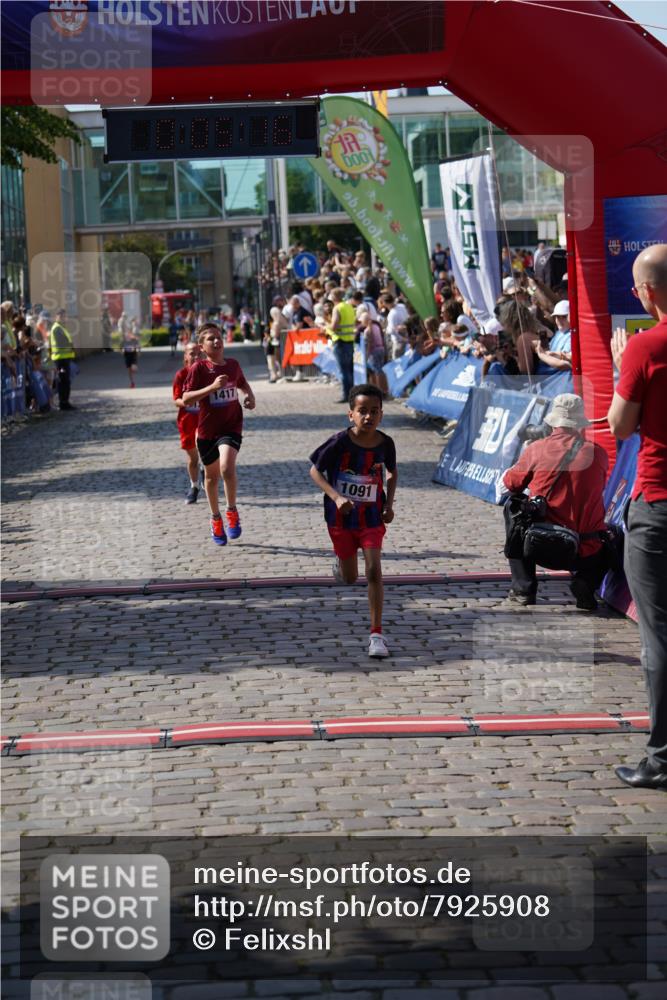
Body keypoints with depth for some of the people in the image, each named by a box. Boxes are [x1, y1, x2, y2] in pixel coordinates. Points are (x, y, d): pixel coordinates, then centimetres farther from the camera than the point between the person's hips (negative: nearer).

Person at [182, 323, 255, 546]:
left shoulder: (233, 365, 2)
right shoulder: (199, 368, -10)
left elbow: (243, 384, 24)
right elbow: (186, 398, -16)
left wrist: (250, 396, 3)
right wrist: (212, 387, -25)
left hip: (231, 426, 0)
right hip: (207, 429, 0)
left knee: (227, 467, -25)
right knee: (211, 475, 15)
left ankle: (232, 511, -5)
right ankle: (216, 517, 36)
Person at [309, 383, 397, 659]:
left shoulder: (385, 443, -9)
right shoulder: (340, 442, -19)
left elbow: (392, 472, 11)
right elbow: (315, 470, -9)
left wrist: (389, 504, -2)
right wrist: (336, 496, -23)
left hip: (372, 517, 1)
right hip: (341, 516, -1)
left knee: (374, 571, -13)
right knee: (350, 579, 12)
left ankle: (376, 634, -7)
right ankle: (340, 560, 51)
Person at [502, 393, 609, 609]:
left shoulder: (536, 449, -3)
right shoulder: (598, 453, -1)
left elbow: (510, 484, 13)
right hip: (586, 553, 1)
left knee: (511, 507, 27)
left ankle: (523, 588, 21)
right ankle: (585, 583, 7)